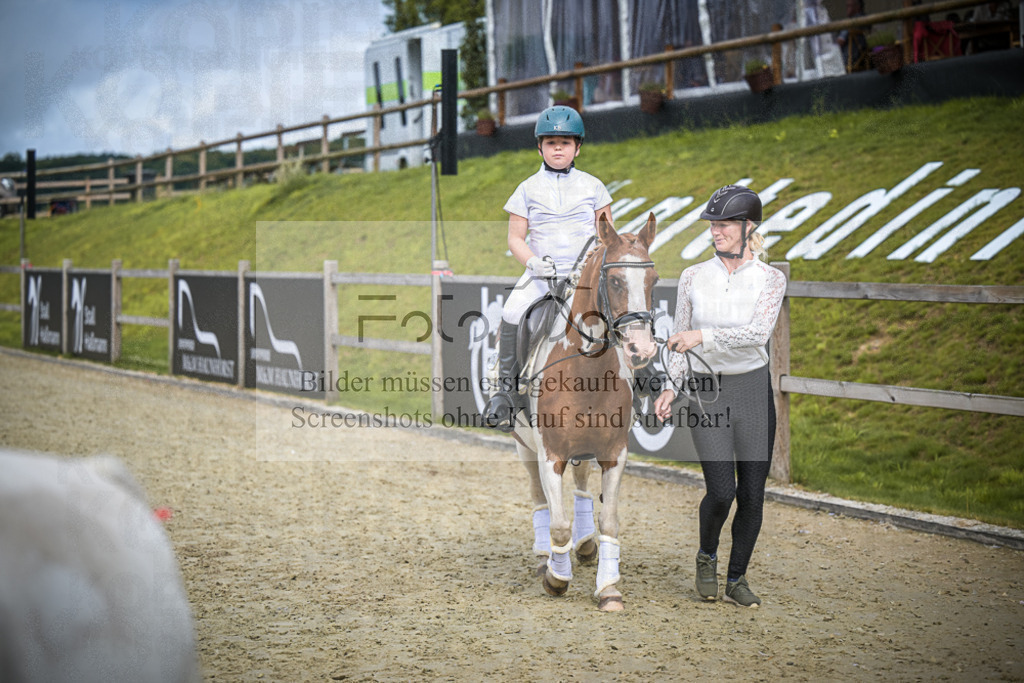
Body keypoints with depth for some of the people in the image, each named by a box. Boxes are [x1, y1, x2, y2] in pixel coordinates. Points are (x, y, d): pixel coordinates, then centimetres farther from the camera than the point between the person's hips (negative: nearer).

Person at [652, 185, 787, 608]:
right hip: (707, 391, 0)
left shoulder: (770, 279, -2)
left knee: (752, 494, 2)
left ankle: (737, 579, 20)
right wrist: (671, 387, -3)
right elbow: (680, 341, 8)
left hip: (753, 388, 0)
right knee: (721, 491, -12)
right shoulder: (694, 277, 4)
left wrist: (704, 335, -24)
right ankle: (706, 557, 18)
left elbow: (759, 332, -18)